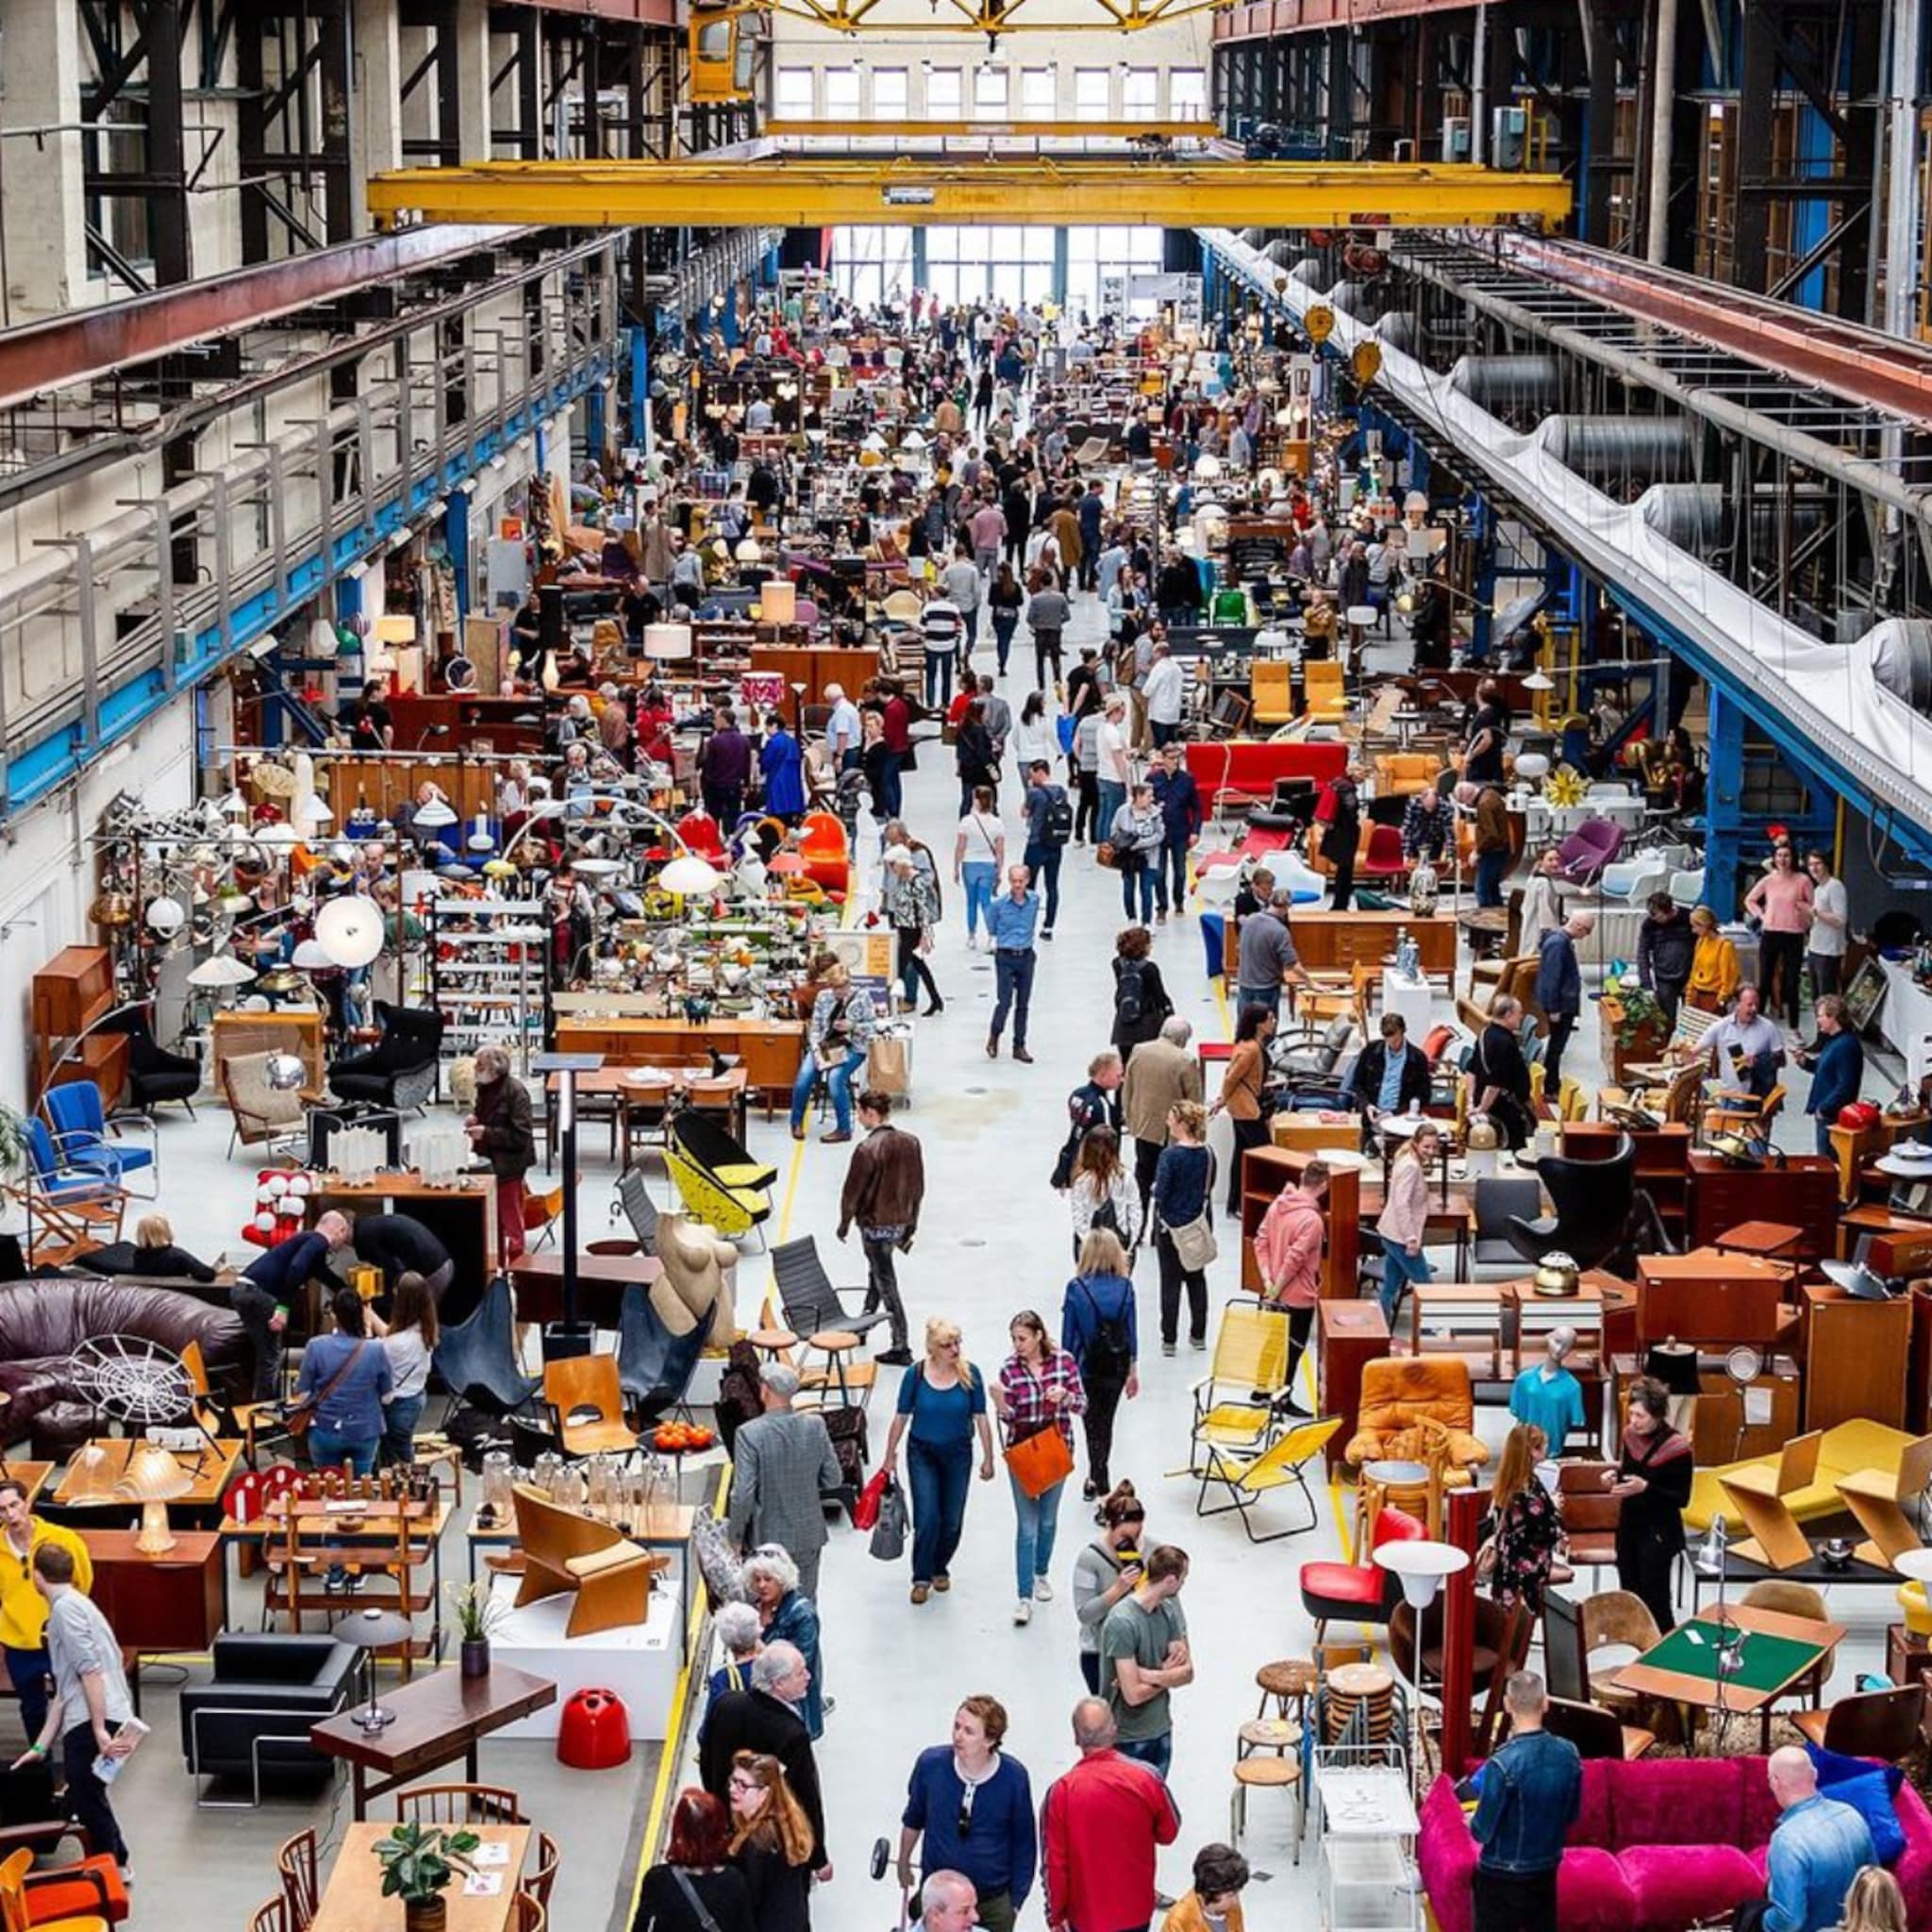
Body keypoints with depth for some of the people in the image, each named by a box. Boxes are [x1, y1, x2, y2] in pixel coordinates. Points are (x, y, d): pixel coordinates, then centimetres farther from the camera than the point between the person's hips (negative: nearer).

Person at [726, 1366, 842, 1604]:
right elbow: (833, 1479, -2)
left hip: (767, 1539, -3)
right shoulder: (815, 1426, -9)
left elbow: (743, 1494, -18)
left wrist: (735, 1536, -5)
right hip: (809, 1536, 3)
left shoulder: (749, 1434, -20)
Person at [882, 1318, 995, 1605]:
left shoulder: (970, 1374, -10)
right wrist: (890, 1456, 3)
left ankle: (940, 1568, 33)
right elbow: (901, 1418, -2)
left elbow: (981, 1418, -2)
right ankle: (921, 1578, 8)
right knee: (927, 1518, -9)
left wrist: (988, 1458, 0)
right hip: (922, 1452, -1)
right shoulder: (915, 1375, -12)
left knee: (952, 1520, 8)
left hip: (958, 1453, 1)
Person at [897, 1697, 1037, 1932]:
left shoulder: (1014, 1778, -16)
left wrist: (1016, 1901, 0)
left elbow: (1024, 1845, -2)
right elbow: (913, 1819, 7)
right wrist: (904, 1861, 20)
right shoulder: (930, 1764, -14)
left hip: (994, 1904, -1)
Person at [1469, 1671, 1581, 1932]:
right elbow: (1571, 1814, 7)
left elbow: (1484, 1831, -18)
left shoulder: (1503, 1763, -25)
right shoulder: (1568, 1754, -7)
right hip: (1547, 1871, 5)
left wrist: (1471, 1824, 4)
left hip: (1502, 1876, -5)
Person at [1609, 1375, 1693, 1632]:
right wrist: (1614, 1475, -6)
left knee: (1654, 1601, -3)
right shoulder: (1630, 1435, -2)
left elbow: (1682, 1498, -16)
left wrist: (1646, 1487, -28)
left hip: (1659, 1533, -7)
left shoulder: (1676, 1449, -20)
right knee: (1628, 1597, 16)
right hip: (1628, 1526, 7)